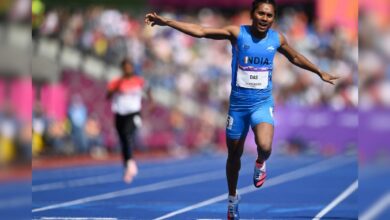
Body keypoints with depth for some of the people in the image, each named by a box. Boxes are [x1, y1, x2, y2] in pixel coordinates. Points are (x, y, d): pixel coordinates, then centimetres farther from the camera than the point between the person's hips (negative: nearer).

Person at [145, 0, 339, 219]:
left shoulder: (277, 38, -4)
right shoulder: (237, 33, -11)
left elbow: (296, 58, 16)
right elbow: (201, 31, -16)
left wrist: (320, 73, 26)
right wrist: (166, 22, -24)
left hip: (262, 102, 0)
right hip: (238, 103, 0)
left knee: (265, 146, -28)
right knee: (234, 154, 14)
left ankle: (260, 163, 10)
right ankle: (233, 198, 38)